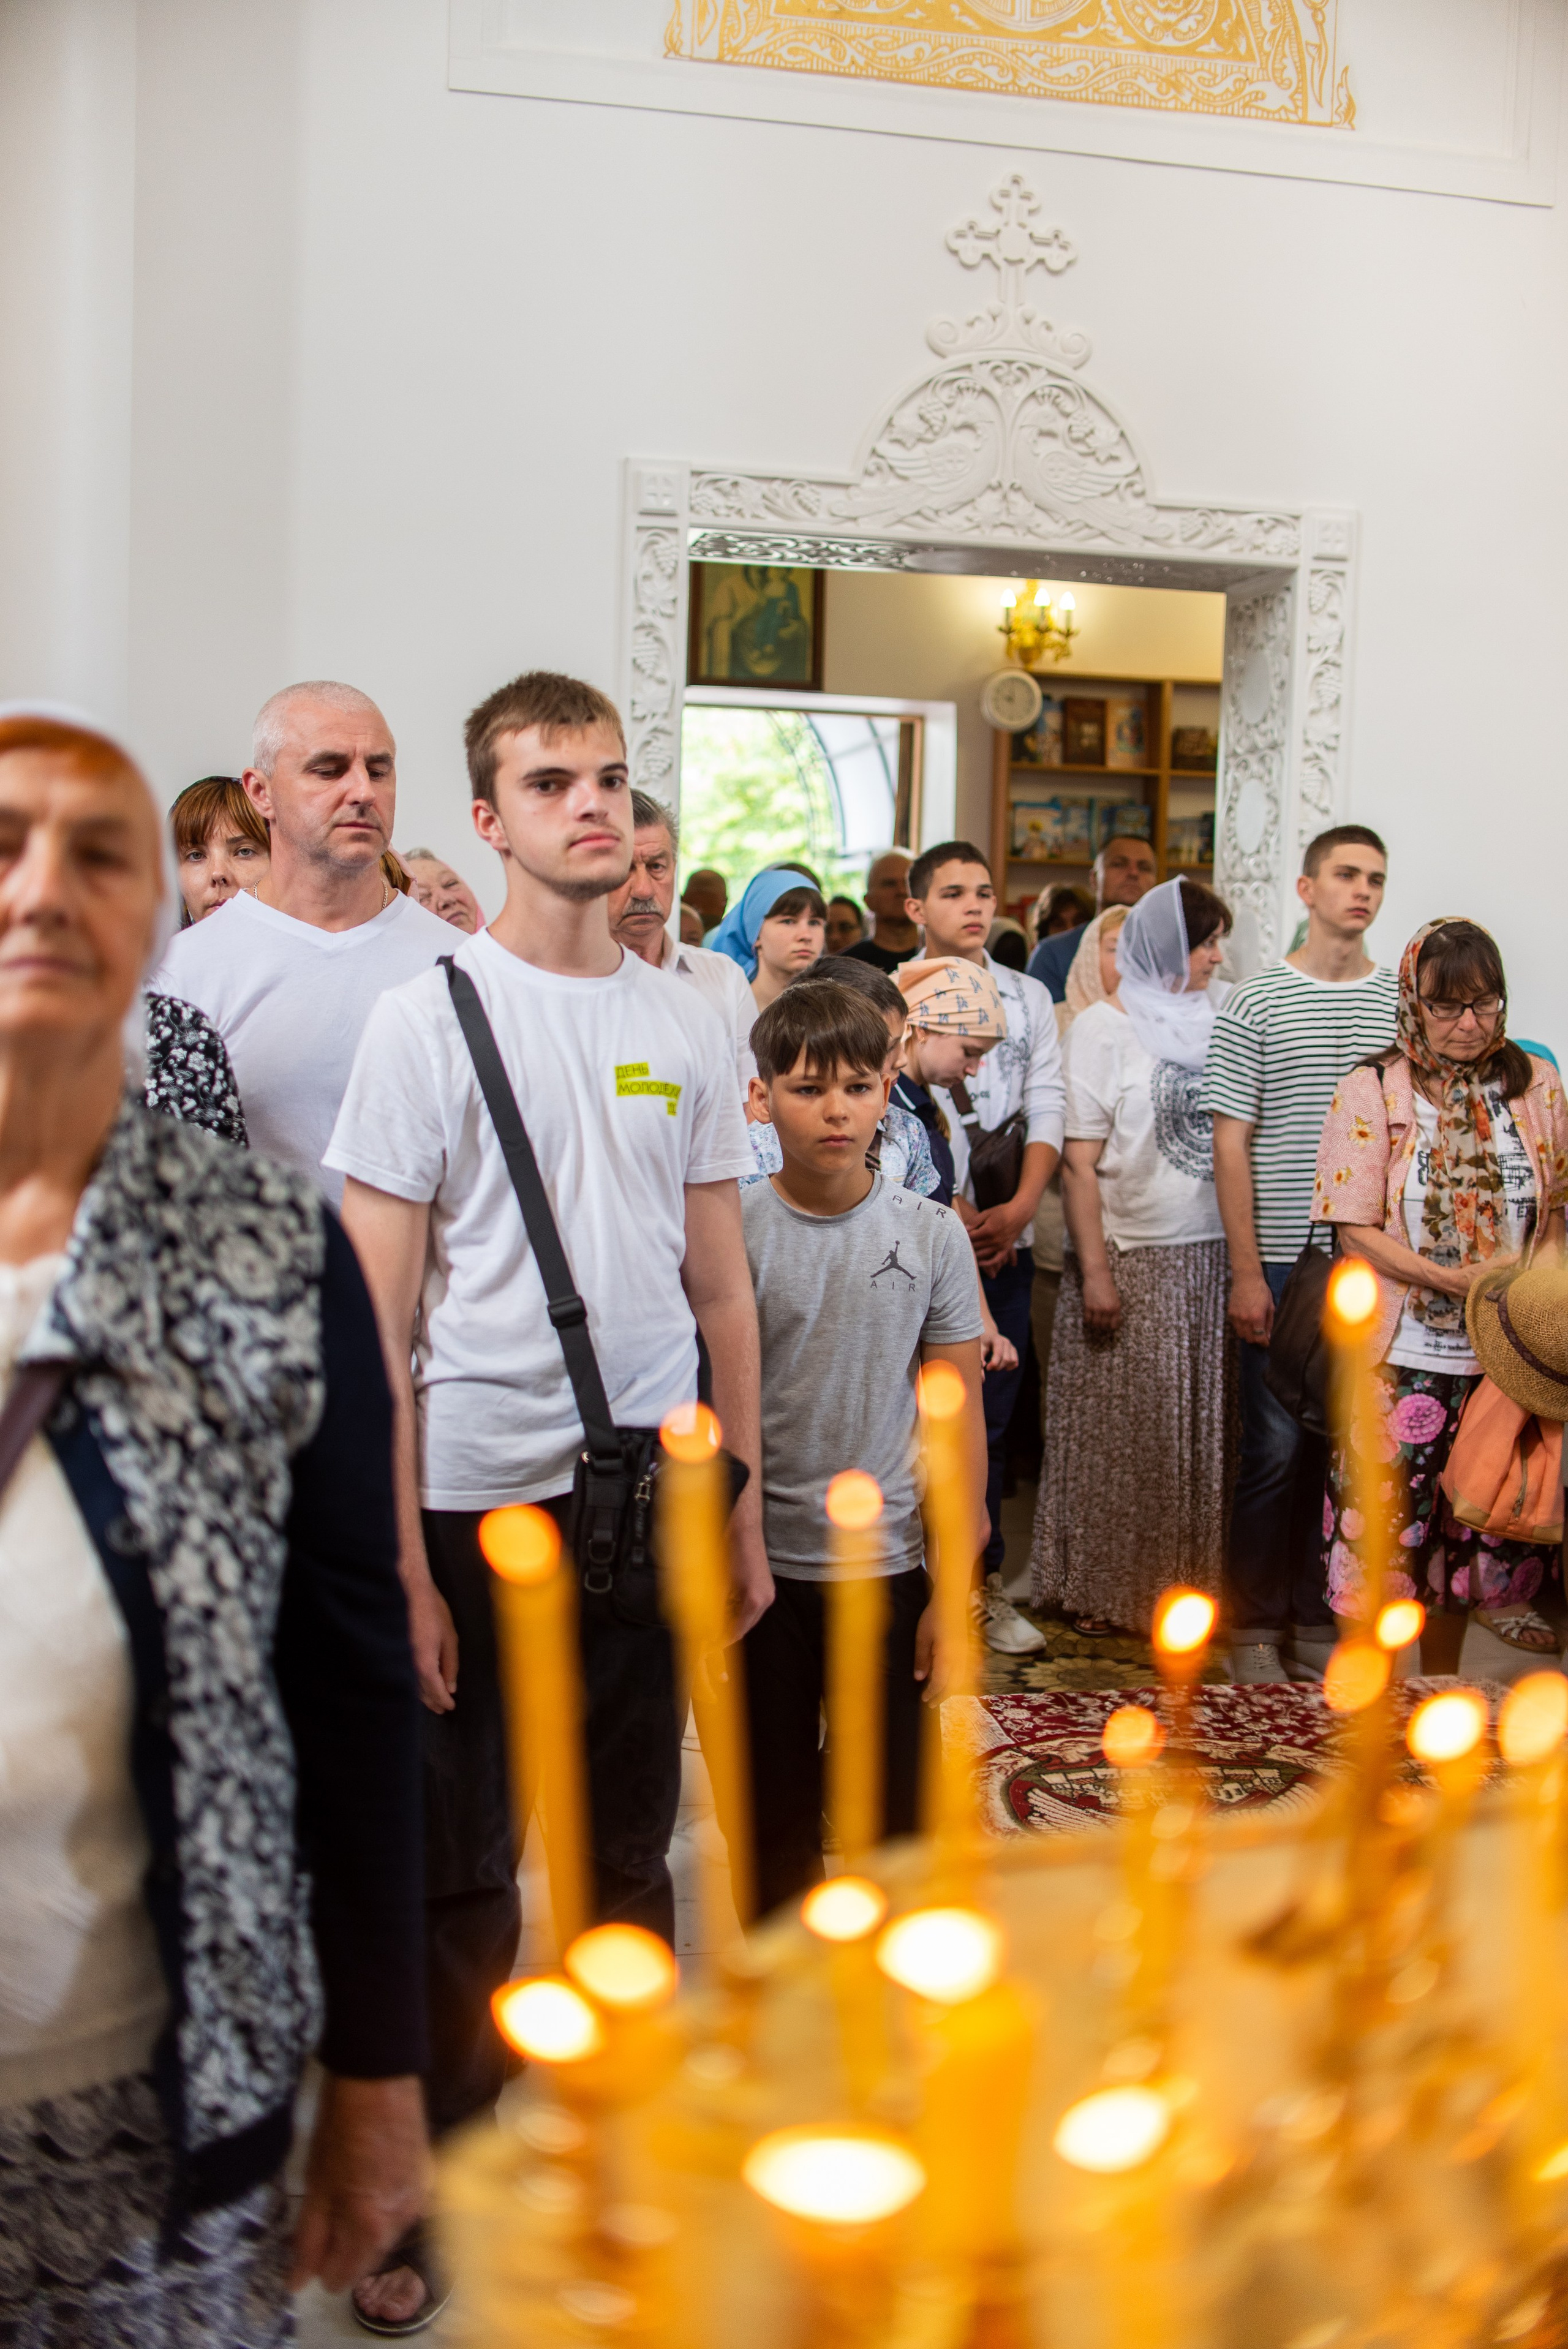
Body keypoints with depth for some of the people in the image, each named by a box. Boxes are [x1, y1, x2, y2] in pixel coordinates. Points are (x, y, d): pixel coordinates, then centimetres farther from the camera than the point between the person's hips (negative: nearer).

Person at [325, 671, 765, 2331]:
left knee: (628, 1851, 17)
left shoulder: (686, 1026, 6)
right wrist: (402, 1566, -11)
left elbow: (721, 1289, 11)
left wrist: (742, 1508, 10)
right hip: (481, 1505, -4)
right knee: (460, 1873, 8)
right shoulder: (426, 1018, -7)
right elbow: (377, 1322, -8)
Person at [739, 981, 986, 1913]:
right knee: (772, 1821, 11)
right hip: (758, 1566, 0)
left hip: (888, 1566, 1)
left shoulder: (932, 1234, -2)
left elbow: (958, 1417, 1)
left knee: (900, 1820, 6)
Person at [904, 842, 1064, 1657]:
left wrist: (1017, 1210, -6)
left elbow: (1045, 1113, 8)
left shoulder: (1029, 999, 14)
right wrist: (959, 1215, -11)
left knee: (988, 1417, 5)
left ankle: (982, 1583, 13)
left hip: (1006, 1238, 3)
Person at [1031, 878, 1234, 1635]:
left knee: (1199, 1426, 8)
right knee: (1119, 1430, 3)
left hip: (1212, 1254, 5)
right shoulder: (1104, 1027, -5)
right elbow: (1079, 1162, -9)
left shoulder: (1214, 1022, 9)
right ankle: (1100, 1588, 15)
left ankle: (1186, 1577, 20)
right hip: (1130, 1255, -5)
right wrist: (1094, 1271, -14)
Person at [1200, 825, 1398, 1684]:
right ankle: (1256, 1626, 15)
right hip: (1284, 1260, -3)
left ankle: (1320, 1618, 21)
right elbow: (1232, 1145, -2)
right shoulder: (1255, 1004, 0)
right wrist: (1246, 1271, -6)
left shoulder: (1407, 1003, 8)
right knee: (1277, 1446, 1)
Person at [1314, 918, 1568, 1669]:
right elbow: (1358, 1229, -9)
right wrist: (1456, 1279, -20)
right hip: (1403, 1353, -3)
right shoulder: (1373, 1090, -6)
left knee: (1472, 1523, 13)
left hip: (1503, 1354, 3)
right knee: (1386, 1525, 0)